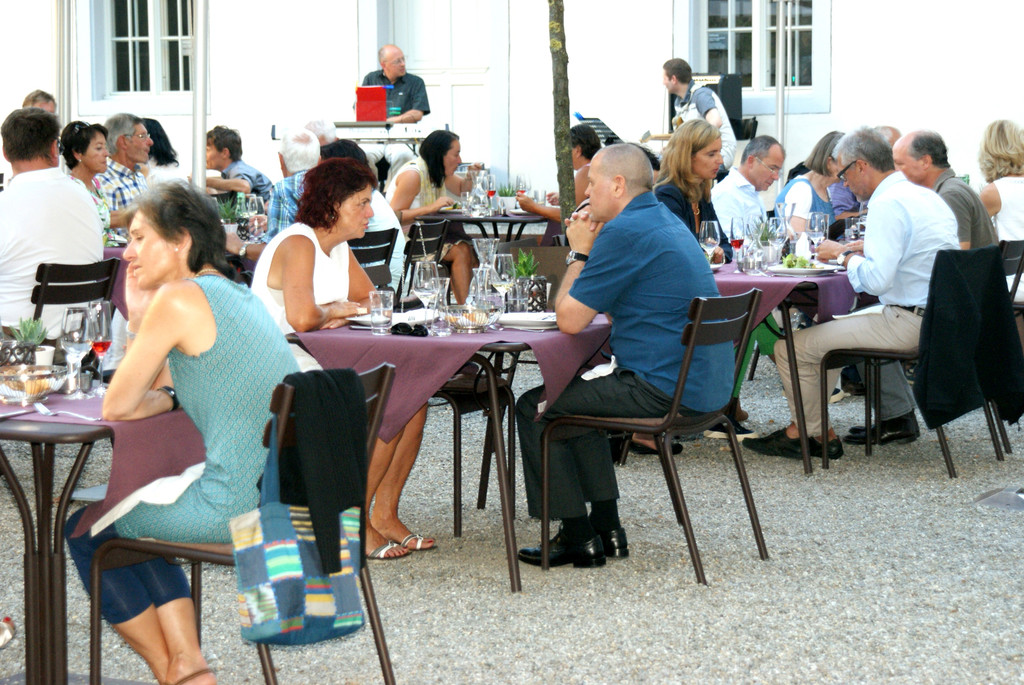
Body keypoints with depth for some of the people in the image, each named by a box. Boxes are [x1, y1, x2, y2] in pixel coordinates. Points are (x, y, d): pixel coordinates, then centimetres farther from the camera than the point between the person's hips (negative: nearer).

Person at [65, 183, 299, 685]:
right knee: (136, 510, 31)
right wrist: (139, 314, 13)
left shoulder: (178, 298, -11)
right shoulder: (239, 295, 16)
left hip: (236, 507, -9)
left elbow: (118, 407, -7)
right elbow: (156, 390, 24)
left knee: (83, 529, 14)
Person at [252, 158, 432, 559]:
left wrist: (347, 312, -7)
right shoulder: (298, 245, -18)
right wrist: (335, 310, -11)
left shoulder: (338, 246, 12)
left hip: (324, 369, 9)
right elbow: (301, 318, -32)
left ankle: (385, 515, 2)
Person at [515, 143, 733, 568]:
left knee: (534, 409, 2)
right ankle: (606, 529, 27)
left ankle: (579, 538, 7)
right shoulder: (664, 221, 16)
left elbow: (569, 320, -14)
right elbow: (611, 308, 22)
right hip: (700, 385, 10)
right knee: (573, 394, 29)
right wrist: (588, 253, 12)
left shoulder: (625, 232, -17)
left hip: (664, 390, -10)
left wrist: (579, 252, -1)